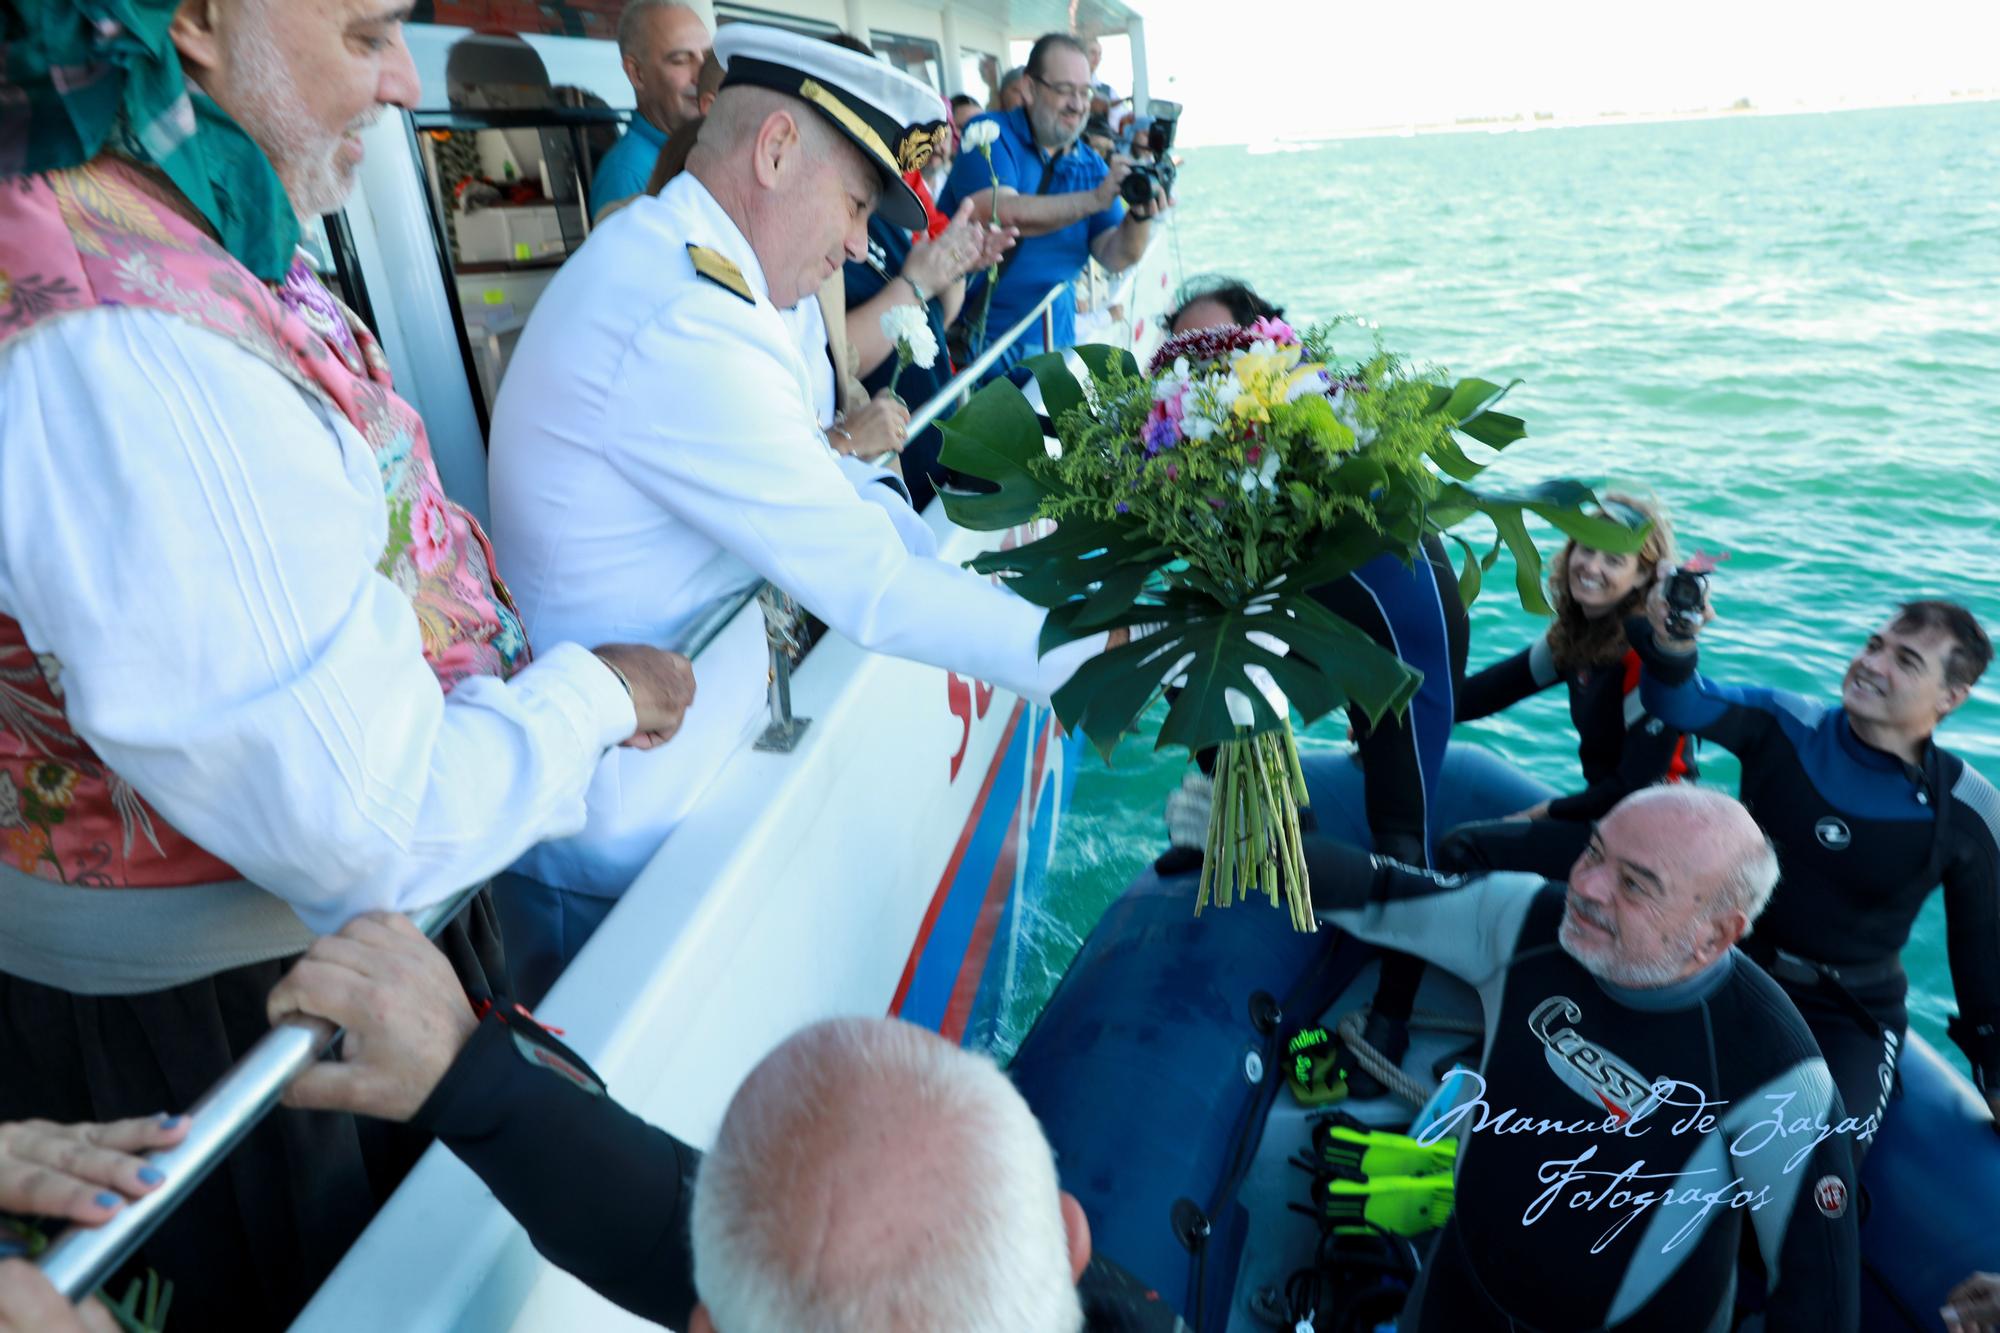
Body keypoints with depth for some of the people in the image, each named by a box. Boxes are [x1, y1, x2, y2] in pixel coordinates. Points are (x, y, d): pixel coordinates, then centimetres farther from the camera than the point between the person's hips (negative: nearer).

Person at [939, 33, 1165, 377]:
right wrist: (1095, 200, -30)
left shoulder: (1091, 166, 9)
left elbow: (1114, 257, 1)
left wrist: (1141, 215, -20)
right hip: (972, 335, -5)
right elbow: (999, 213, -24)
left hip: (1053, 339, 5)